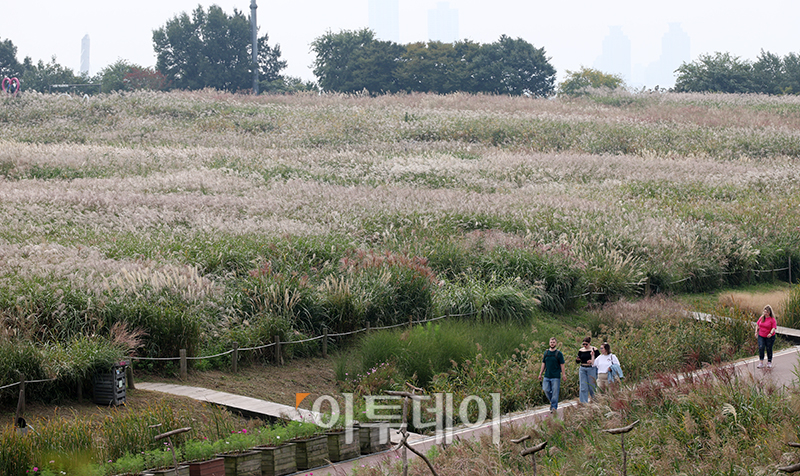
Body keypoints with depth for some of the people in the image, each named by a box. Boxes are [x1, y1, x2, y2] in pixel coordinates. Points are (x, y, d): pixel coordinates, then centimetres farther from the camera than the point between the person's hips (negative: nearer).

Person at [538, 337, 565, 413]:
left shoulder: (559, 353, -1)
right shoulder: (546, 352, 10)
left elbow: (562, 365, 0)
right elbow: (543, 364, 15)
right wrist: (540, 374, 13)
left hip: (556, 376, -4)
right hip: (547, 376, 4)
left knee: (555, 392, -3)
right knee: (546, 390, 0)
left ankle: (554, 407, 4)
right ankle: (552, 401, 23)